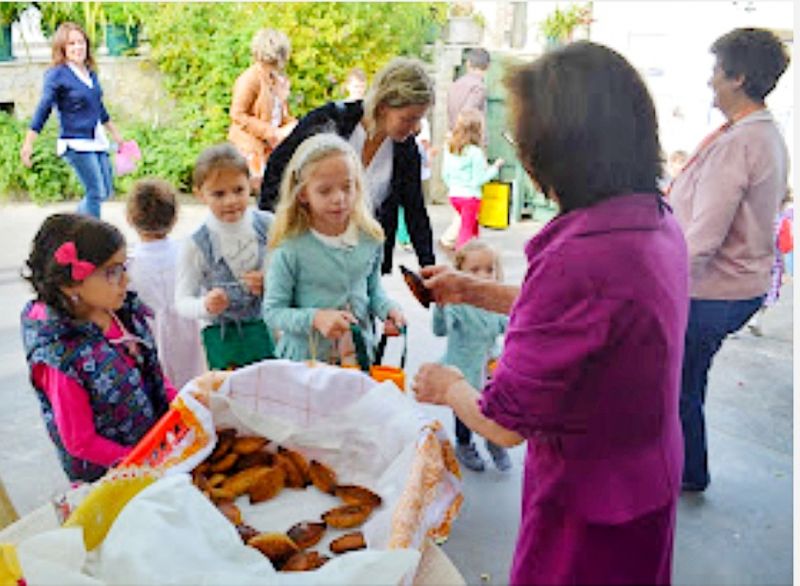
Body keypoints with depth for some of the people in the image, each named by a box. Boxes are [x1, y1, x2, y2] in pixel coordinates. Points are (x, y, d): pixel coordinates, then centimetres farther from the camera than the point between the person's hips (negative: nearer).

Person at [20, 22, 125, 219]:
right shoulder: (57, 75, -8)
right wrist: (28, 144, -16)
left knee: (106, 191, 12)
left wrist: (115, 133, 30)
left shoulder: (90, 73, 11)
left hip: (97, 141, 8)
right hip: (76, 143, -7)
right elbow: (43, 109, -11)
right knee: (96, 192, -11)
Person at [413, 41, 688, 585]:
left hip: (589, 511, -8)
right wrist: (476, 291, 11)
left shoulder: (579, 256, -35)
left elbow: (505, 424, -26)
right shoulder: (659, 221, -6)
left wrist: (449, 387, -5)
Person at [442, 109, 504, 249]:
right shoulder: (475, 152, -18)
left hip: (454, 194, 7)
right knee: (467, 229, 3)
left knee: (473, 226, 22)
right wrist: (495, 167, -5)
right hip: (470, 195, -7)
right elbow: (479, 179, -15)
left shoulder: (449, 148, 1)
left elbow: (445, 174, 7)